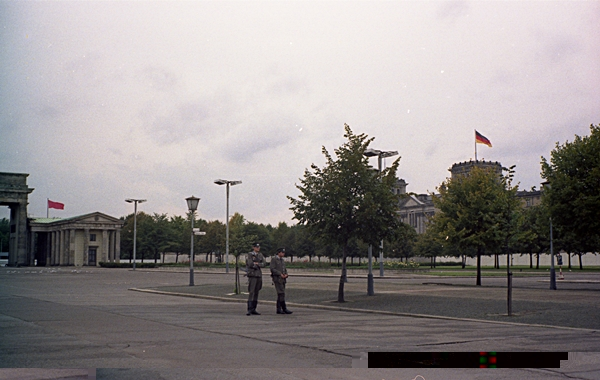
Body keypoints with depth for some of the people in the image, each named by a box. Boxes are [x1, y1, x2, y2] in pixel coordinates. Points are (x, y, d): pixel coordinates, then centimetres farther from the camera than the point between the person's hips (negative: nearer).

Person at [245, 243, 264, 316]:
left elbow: (263, 264, 4)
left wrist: (256, 264, -11)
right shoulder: (249, 255, -4)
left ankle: (253, 310, 10)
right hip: (252, 275, -6)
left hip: (259, 275, 6)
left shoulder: (260, 255, 14)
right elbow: (250, 264, -15)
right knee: (251, 292, -12)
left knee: (256, 293, 7)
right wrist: (259, 265, -2)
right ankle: (249, 310, -14)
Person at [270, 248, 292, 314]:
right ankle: (284, 309, -14)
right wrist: (280, 274, -18)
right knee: (281, 294, -14)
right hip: (277, 279, -8)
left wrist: (286, 274, -3)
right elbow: (272, 269, -15)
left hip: (283, 279, 8)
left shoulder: (282, 260, 18)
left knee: (280, 295, 5)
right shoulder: (273, 259, -6)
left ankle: (279, 309, 7)